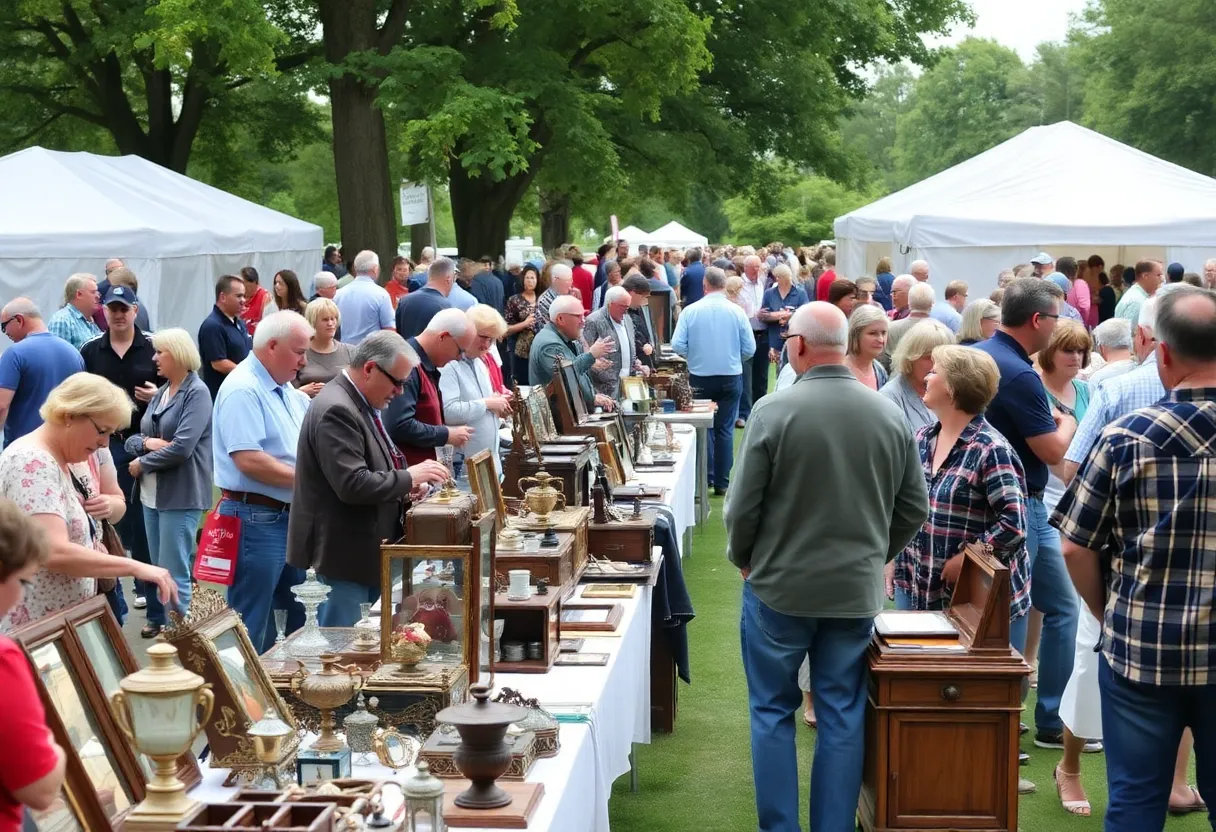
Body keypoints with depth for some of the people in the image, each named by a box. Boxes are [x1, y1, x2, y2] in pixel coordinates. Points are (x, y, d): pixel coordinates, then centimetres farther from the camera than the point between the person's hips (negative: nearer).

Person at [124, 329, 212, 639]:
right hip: (152, 492, 8)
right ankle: (158, 620, 27)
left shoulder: (197, 392, -10)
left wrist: (141, 464, -10)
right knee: (155, 566, 15)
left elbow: (181, 447, -20)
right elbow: (132, 439, 13)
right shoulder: (159, 393, 14)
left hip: (181, 495, -8)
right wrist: (146, 442, -9)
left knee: (173, 571, -5)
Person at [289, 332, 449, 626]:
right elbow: (352, 485, -27)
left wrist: (404, 485, 7)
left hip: (366, 551, 10)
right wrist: (408, 478, -17)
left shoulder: (361, 404, 12)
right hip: (345, 555, -10)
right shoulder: (337, 410, -21)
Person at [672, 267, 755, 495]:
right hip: (730, 378, 0)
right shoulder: (737, 312, -7)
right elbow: (750, 348, -5)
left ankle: (705, 477, 14)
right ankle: (721, 482, 7)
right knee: (725, 429, 7)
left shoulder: (690, 311, -8)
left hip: (699, 377, 0)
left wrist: (695, 355, 9)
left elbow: (677, 345, -11)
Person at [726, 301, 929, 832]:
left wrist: (743, 561, 8)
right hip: (857, 590, 3)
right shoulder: (889, 415, -3)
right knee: (843, 717, 11)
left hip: (780, 587, -3)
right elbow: (914, 508, 4)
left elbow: (743, 507, -10)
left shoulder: (774, 411, -14)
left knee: (773, 712, 11)